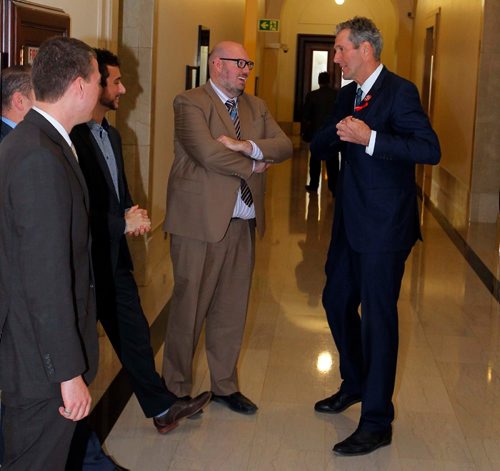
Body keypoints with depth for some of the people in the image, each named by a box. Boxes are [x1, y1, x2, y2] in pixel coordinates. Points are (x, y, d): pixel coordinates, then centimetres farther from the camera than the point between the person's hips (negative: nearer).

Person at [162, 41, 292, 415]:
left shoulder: (256, 106, 16)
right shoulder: (190, 103, -7)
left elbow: (284, 146, 3)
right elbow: (208, 153, -21)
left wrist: (247, 146, -15)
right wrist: (252, 166, -7)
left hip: (243, 223, 7)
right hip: (202, 220, -6)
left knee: (232, 309, 13)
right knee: (190, 308, 3)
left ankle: (225, 385, 28)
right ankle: (177, 390, 18)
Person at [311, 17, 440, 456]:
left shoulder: (399, 91, -13)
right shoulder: (348, 95, 12)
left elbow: (430, 149, -23)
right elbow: (319, 146, 11)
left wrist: (370, 137, -30)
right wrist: (339, 131, -10)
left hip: (384, 227, -9)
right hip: (351, 223, 9)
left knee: (378, 317, -2)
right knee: (337, 302, 19)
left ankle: (377, 423, 9)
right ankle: (355, 384, 42)